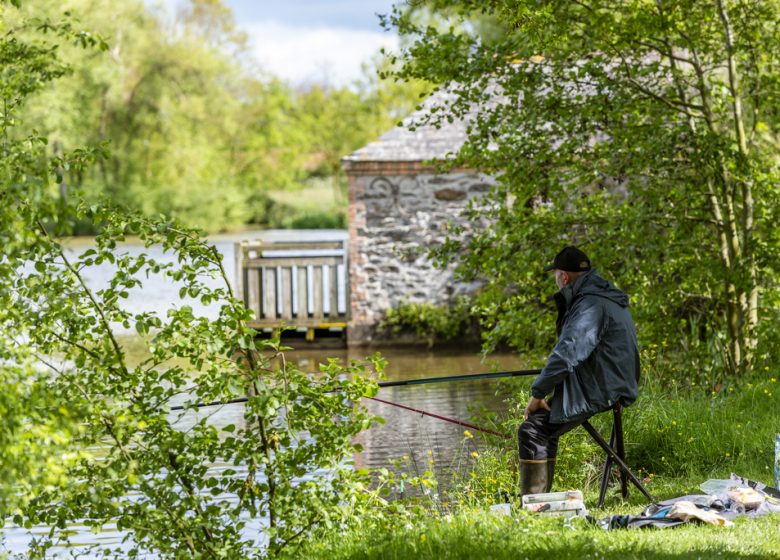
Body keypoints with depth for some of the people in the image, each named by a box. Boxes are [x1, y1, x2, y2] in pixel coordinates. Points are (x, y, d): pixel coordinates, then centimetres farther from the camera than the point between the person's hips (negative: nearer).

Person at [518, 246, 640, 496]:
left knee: (532, 430, -14)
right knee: (545, 426, 19)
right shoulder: (604, 296, 17)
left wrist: (538, 393, -18)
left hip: (598, 391, -11)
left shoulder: (592, 305, -18)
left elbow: (567, 353, -25)